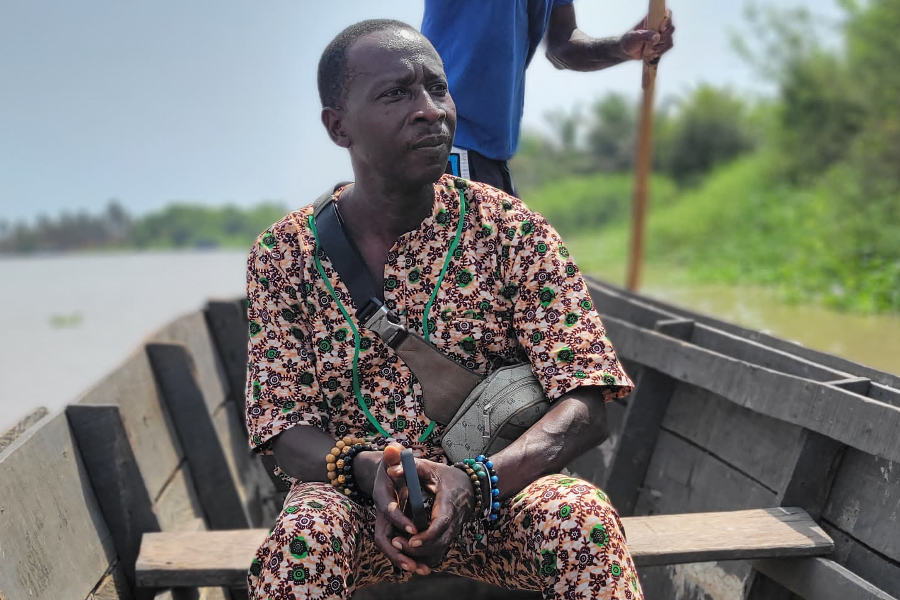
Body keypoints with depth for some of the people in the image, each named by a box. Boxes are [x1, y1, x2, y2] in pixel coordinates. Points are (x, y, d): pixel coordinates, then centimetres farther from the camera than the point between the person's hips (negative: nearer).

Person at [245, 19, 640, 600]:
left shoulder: (513, 230, -5)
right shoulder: (283, 255, -2)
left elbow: (586, 408, -11)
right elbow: (285, 429, -4)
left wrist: (474, 480, -28)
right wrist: (367, 469, -26)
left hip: (498, 491, 0)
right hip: (353, 494, 0)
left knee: (581, 514, -31)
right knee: (307, 533, -33)